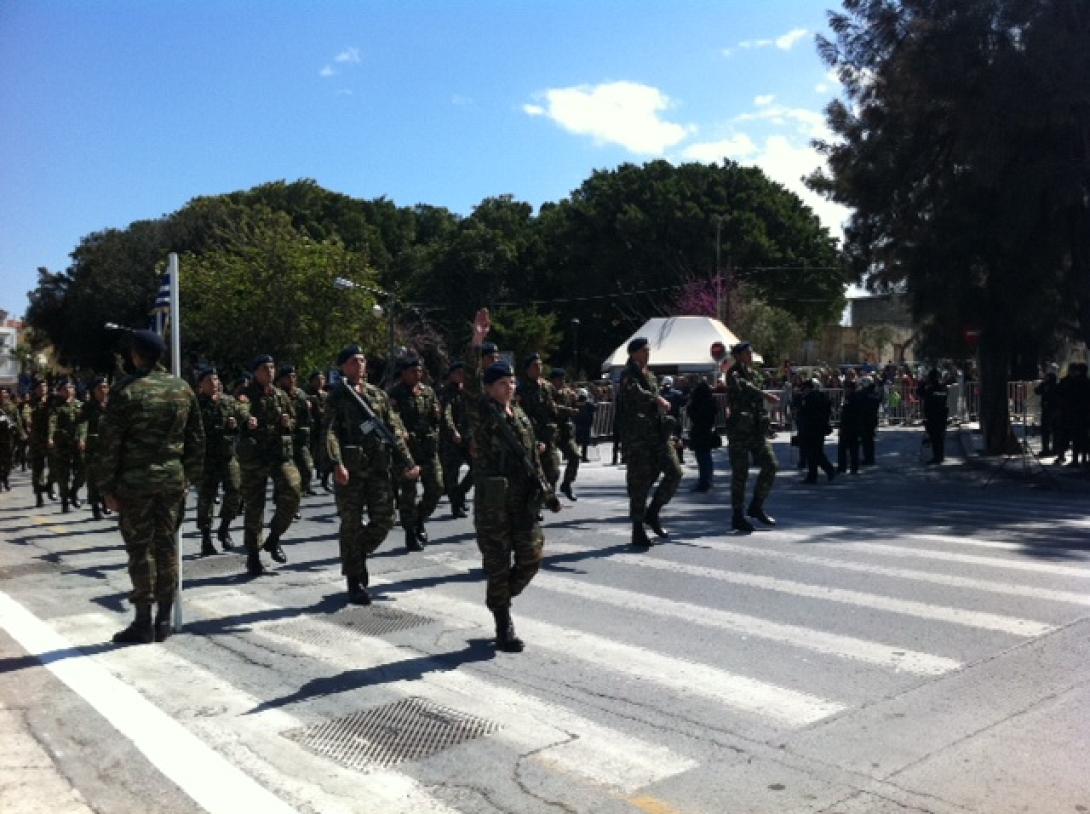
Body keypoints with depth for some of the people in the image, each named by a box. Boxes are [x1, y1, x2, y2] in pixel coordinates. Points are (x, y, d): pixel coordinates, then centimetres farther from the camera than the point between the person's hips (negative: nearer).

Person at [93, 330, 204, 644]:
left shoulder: (126, 390, -8)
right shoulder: (182, 389, 6)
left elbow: (109, 442, -9)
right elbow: (196, 438, 9)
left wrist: (107, 487, -3)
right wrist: (190, 476, 14)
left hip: (135, 481, -4)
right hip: (173, 480, 4)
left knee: (140, 549, 2)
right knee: (166, 546, 10)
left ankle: (143, 623, 7)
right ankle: (164, 620, 16)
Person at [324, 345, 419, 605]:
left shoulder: (378, 394, 14)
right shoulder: (337, 396, 2)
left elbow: (395, 430, 12)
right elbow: (330, 432, -9)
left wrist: (406, 463, 3)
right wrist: (337, 464, -24)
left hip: (379, 467, 4)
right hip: (349, 469, -4)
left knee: (384, 520, 2)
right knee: (351, 524, 2)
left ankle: (357, 553, 29)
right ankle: (355, 582, 13)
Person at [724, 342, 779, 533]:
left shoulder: (754, 374, 15)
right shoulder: (733, 374, -7)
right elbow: (744, 386, -29)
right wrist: (767, 396, -37)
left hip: (757, 429, 7)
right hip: (739, 429, -7)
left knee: (770, 466, 1)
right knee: (740, 473, -4)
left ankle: (756, 507, 16)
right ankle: (737, 516, 5)